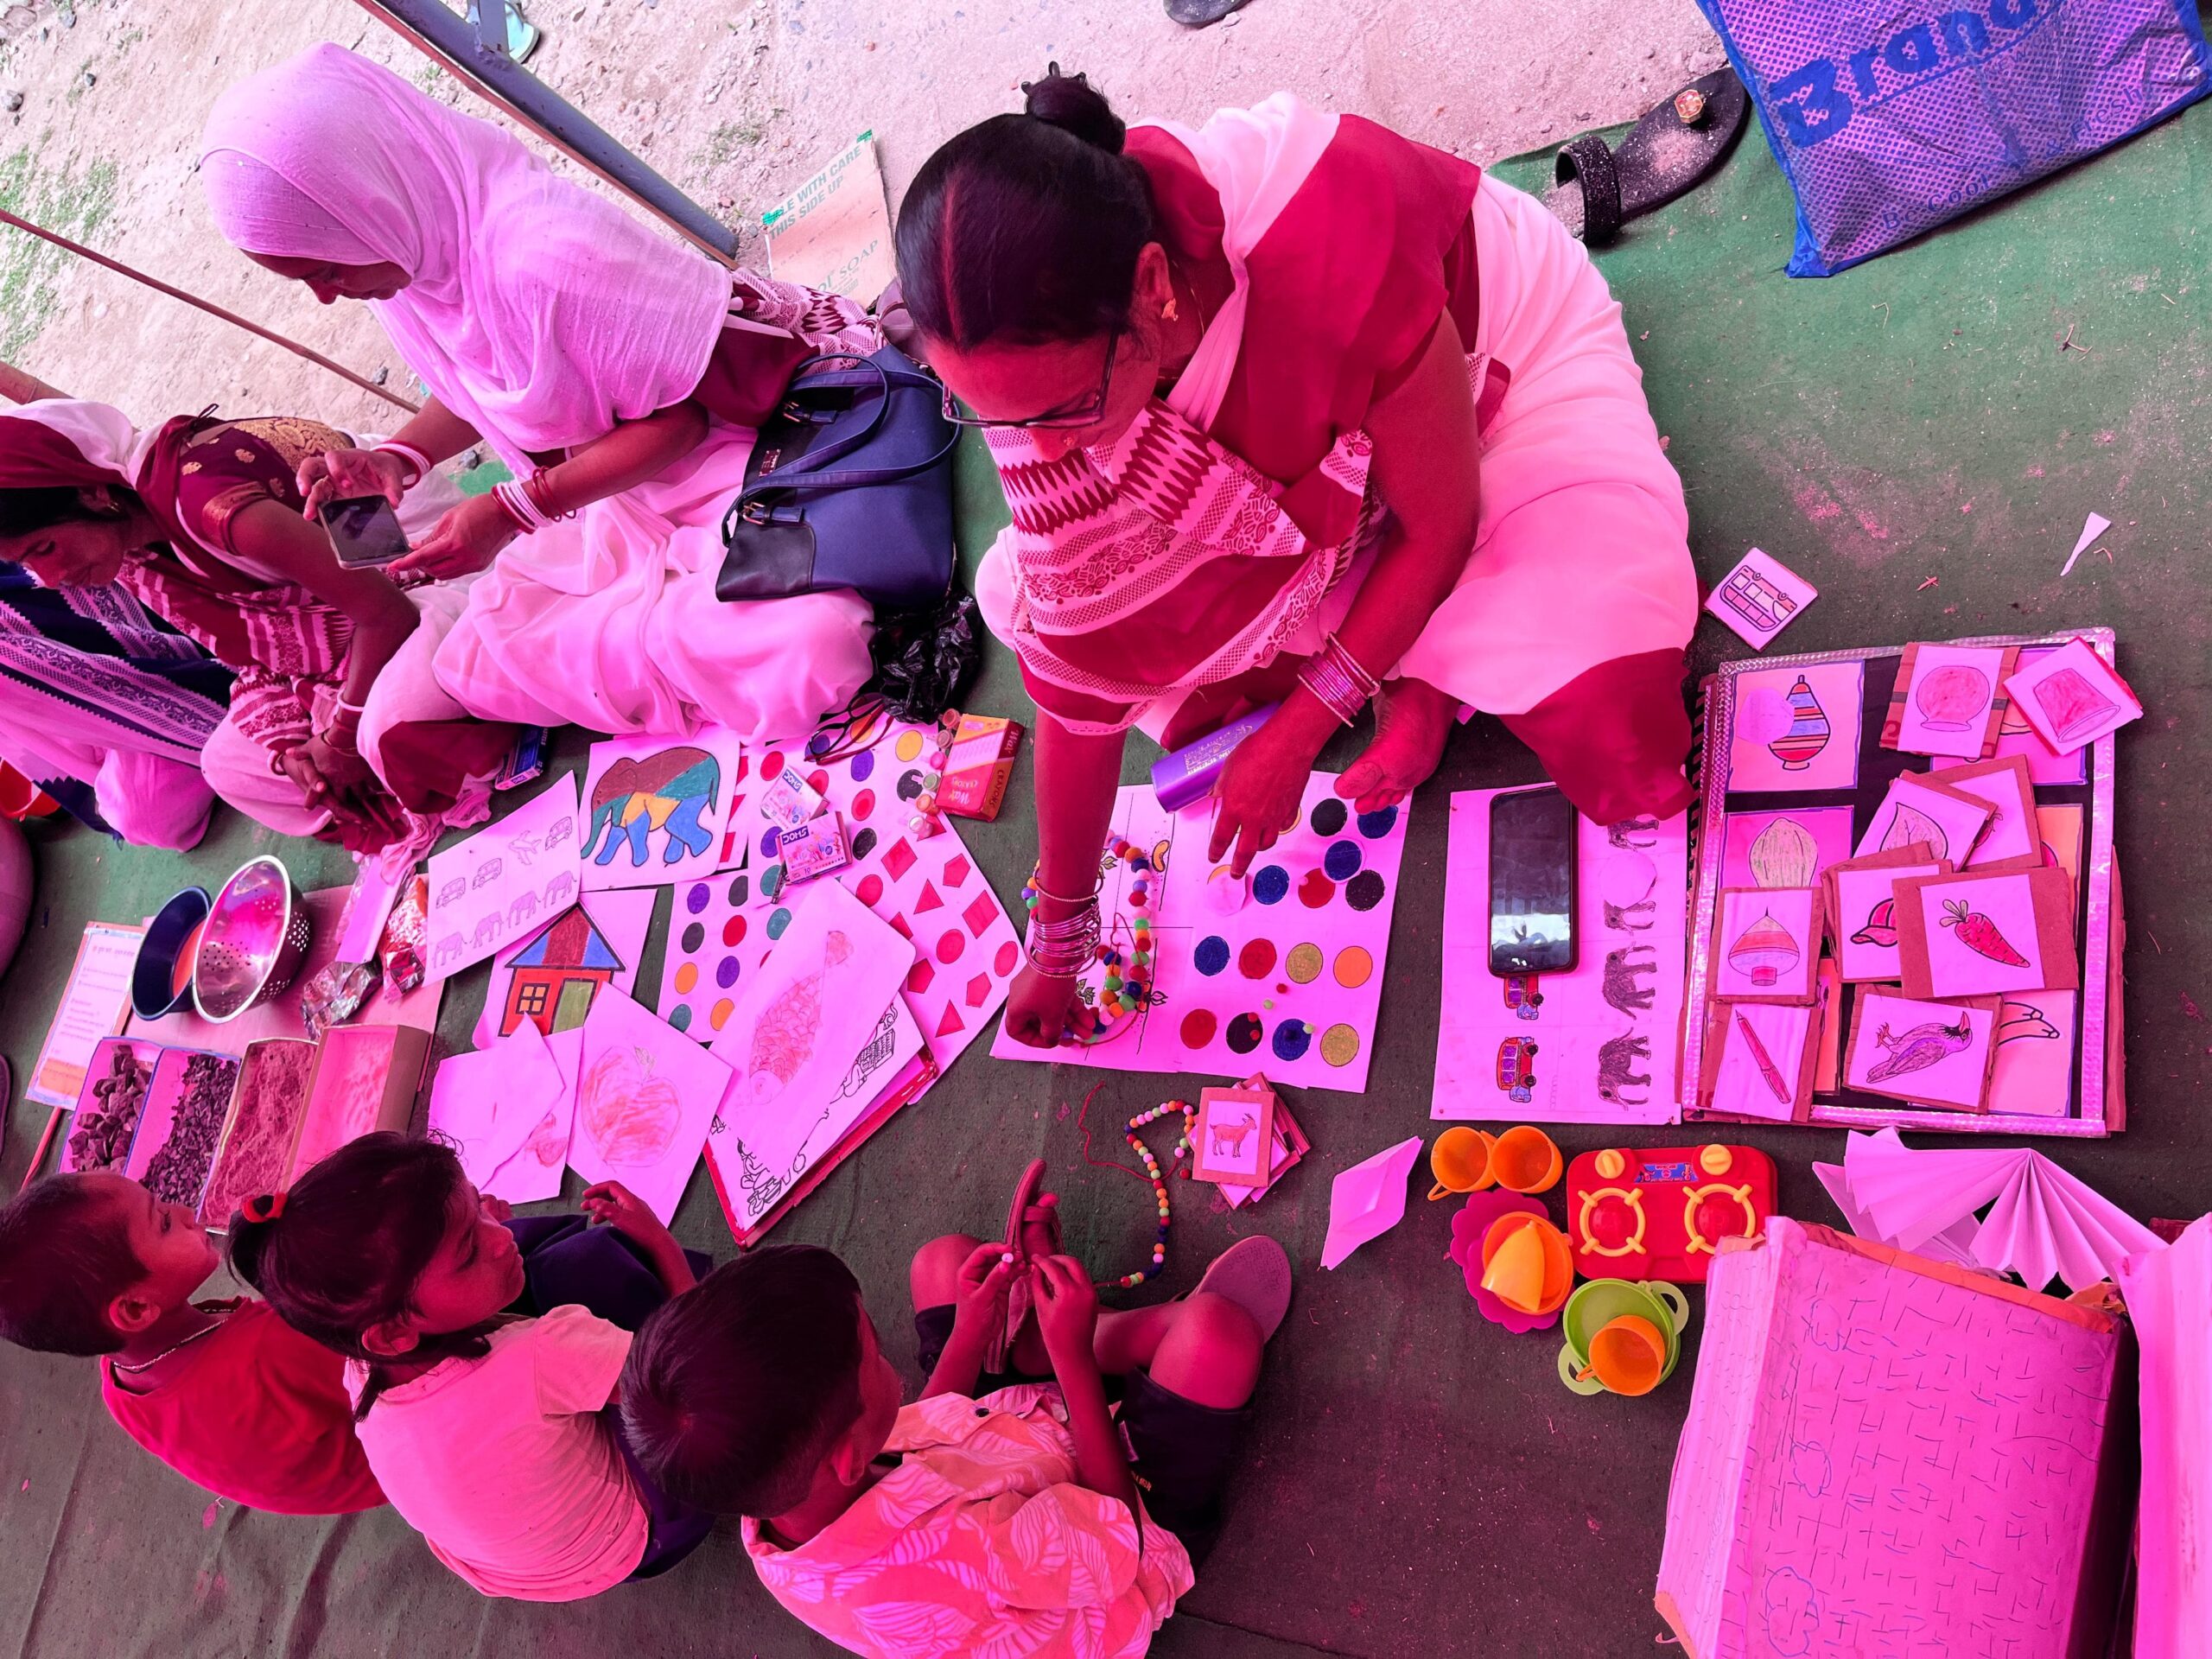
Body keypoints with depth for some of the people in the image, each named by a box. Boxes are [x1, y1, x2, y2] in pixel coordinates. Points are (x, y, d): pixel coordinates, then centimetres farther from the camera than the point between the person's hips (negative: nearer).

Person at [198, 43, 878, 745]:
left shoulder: (542, 257, -29)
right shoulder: (413, 247, -3)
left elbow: (677, 418, -20)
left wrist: (512, 511, -18)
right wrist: (394, 459, -5)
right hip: (620, 497, 9)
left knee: (803, 642, -37)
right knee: (469, 667, 1)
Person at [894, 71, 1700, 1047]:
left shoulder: (1332, 254, -43)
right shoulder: (1044, 339, -27)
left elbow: (1443, 528, -24)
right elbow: (1077, 659, -18)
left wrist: (1293, 731, -24)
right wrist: (1059, 934, -11)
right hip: (1302, 472, 5)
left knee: (1607, 718, -26)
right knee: (1026, 595, -12)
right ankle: (1399, 648, -1)